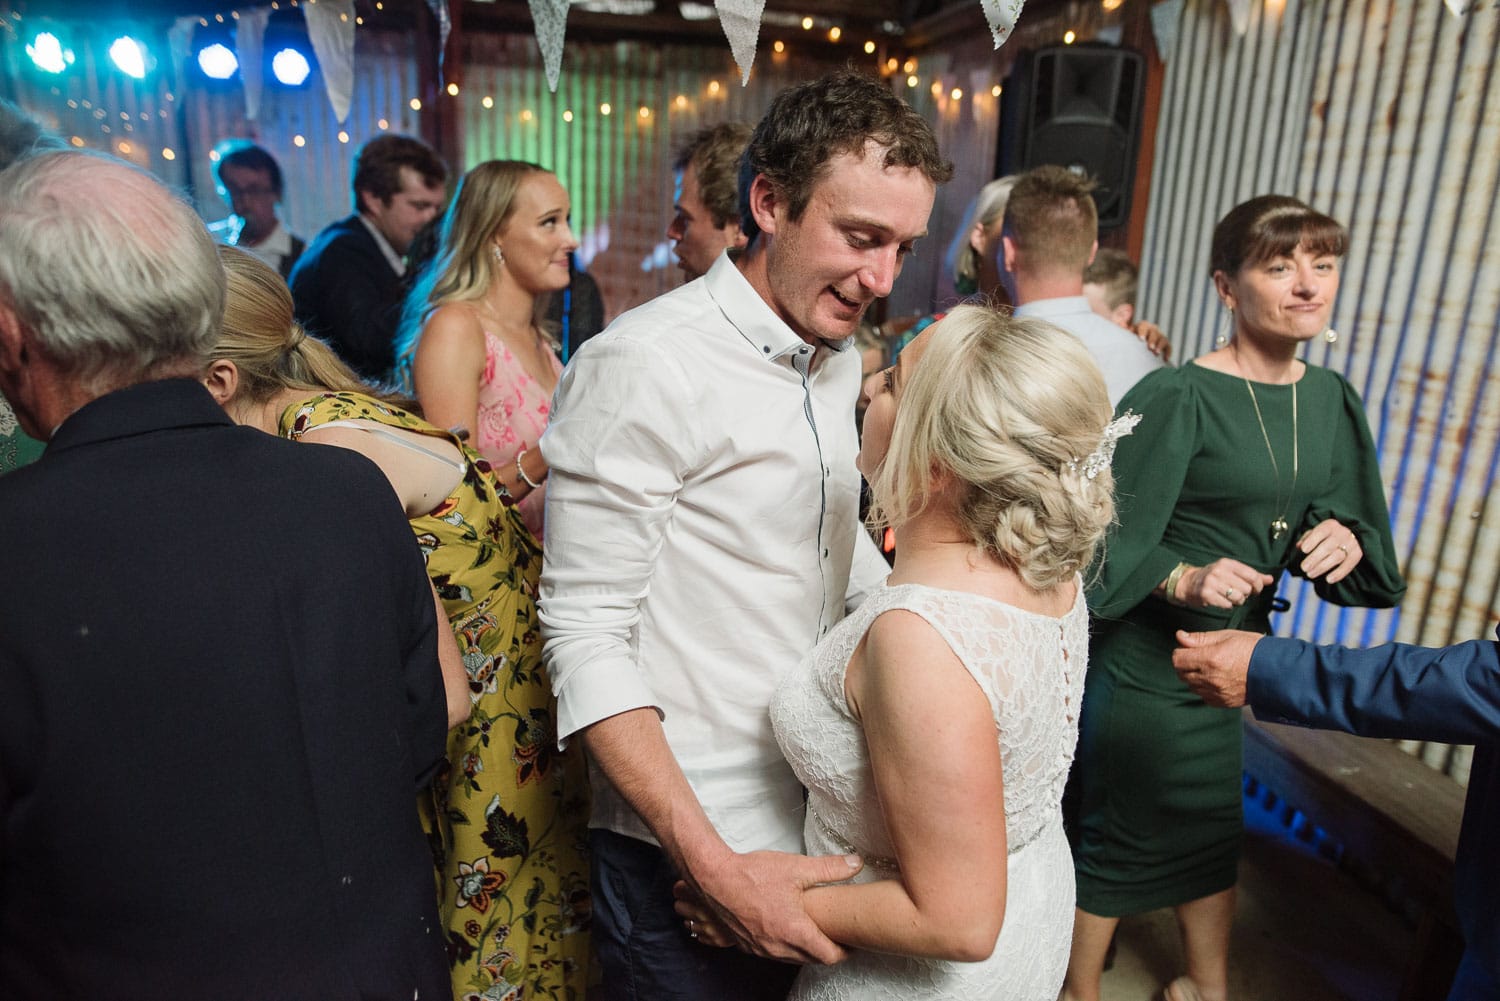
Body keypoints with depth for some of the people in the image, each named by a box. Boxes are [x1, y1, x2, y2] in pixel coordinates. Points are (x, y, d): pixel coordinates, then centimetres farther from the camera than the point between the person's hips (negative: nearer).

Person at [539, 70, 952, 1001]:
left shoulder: (838, 358, 6)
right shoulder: (642, 365, -19)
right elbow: (587, 634, -19)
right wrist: (716, 865, -24)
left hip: (820, 814, 7)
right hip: (687, 851, -7)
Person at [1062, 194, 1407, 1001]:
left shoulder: (1330, 399, 3)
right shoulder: (1178, 398, -18)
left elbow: (1343, 518, 11)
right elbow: (1106, 535, -18)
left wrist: (1347, 539, -10)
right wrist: (1181, 580, -32)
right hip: (1141, 660, -7)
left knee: (1211, 834, 25)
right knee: (1112, 838, 12)